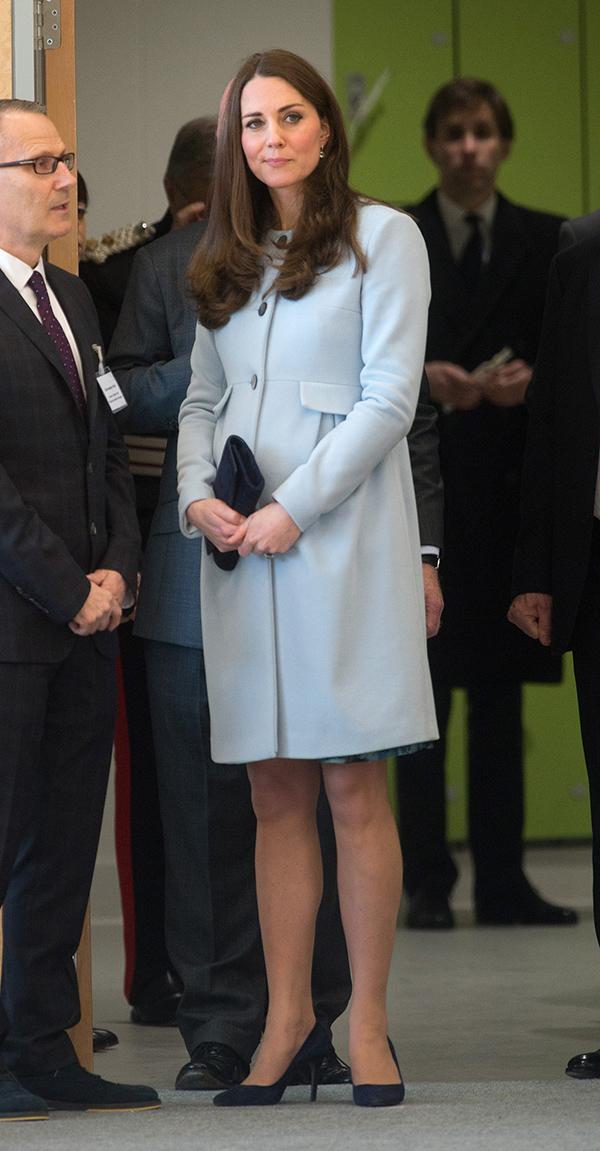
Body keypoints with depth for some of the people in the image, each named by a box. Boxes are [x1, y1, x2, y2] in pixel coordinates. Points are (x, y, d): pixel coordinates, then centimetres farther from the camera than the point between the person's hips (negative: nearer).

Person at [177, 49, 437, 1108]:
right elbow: (201, 398, 18)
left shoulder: (382, 237, 1)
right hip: (240, 545, 5)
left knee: (353, 785, -4)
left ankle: (366, 1019, 0)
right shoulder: (224, 262, 18)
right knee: (275, 794, 3)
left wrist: (293, 508, -12)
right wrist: (196, 494, -2)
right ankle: (287, 1022, 4)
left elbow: (390, 398, -6)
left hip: (341, 535, -5)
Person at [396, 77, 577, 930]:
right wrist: (421, 380, -15)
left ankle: (502, 881, 10)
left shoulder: (546, 242, 10)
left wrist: (528, 381, -12)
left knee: (501, 691, 6)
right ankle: (426, 882, 3)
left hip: (512, 484, 2)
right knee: (424, 690, -1)